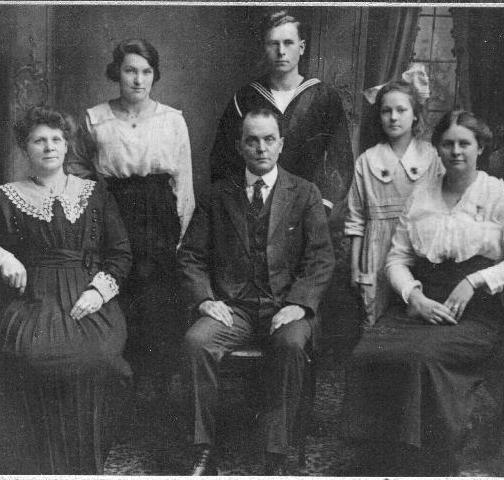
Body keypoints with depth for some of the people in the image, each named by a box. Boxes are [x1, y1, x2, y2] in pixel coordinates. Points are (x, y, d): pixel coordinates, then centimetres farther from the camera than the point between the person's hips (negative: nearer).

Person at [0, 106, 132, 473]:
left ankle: (86, 462, -6)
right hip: (32, 303, 0)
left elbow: (121, 253, 11)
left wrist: (98, 291, -5)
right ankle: (41, 466, -8)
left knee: (94, 358, -30)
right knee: (33, 357, -31)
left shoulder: (95, 194, 16)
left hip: (90, 303, 1)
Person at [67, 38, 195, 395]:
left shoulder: (173, 120, 4)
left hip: (160, 219, 0)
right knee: (120, 301, -2)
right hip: (113, 215, 0)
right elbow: (79, 168, 17)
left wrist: (180, 233, 1)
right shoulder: (95, 119, 4)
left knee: (160, 303, -2)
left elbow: (184, 182, 6)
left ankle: (159, 384, 13)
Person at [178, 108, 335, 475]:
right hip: (232, 306, 2)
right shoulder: (220, 195, 12)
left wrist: (298, 304, -13)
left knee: (290, 344, -33)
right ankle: (205, 452, -15)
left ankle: (276, 458, -20)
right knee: (196, 341, -28)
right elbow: (192, 255, 10)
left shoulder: (304, 194, 8)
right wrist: (204, 298, -7)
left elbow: (321, 258, 1)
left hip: (286, 305, -1)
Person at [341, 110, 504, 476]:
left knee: (421, 357, -33)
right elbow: (397, 257, 12)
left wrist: (474, 282, -14)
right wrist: (416, 298, -4)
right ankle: (380, 466, -9)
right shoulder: (420, 198, 17)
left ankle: (426, 467, -13)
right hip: (420, 306, 4)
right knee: (367, 356, -24)